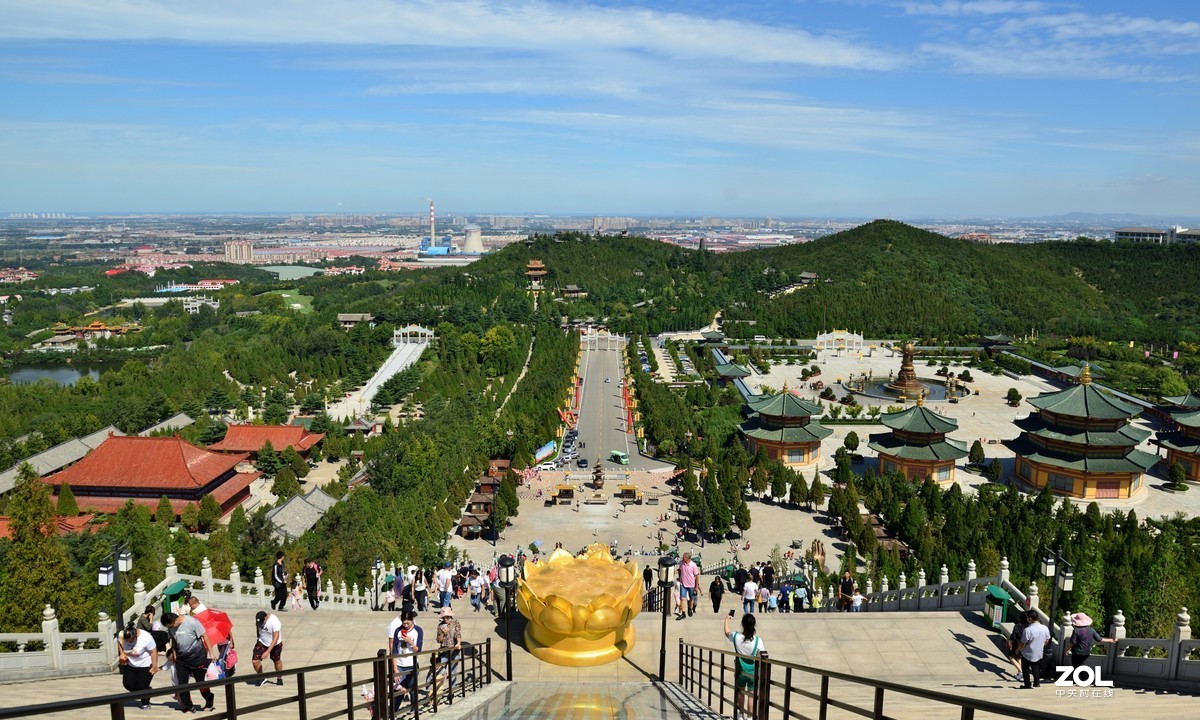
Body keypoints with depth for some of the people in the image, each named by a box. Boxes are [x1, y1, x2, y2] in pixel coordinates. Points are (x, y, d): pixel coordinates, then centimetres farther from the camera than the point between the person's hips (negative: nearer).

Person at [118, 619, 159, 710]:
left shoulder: (146, 637, -30)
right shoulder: (121, 635, -17)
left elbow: (153, 652, -21)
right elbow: (119, 644, 8)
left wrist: (155, 666, -18)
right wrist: (122, 653, -8)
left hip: (145, 666, -5)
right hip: (130, 665, 5)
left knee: (142, 686, -5)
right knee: (128, 684, 1)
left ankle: (145, 704, 20)